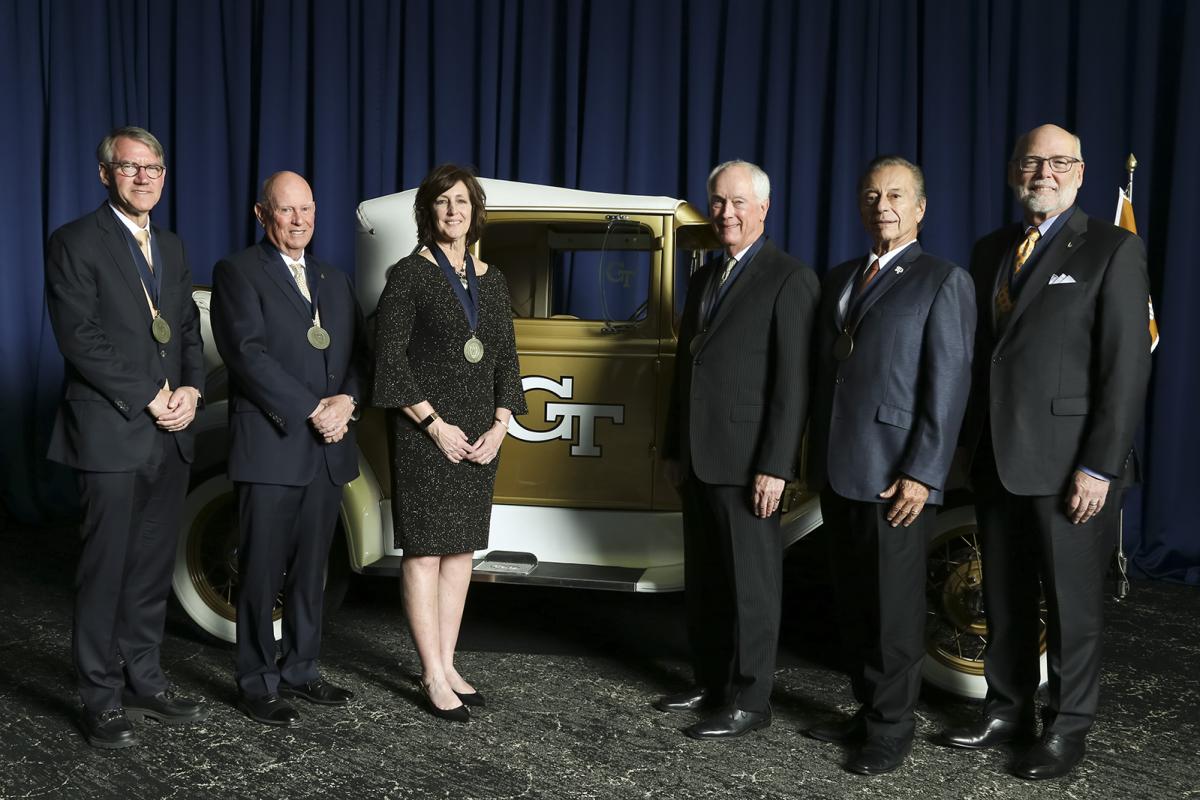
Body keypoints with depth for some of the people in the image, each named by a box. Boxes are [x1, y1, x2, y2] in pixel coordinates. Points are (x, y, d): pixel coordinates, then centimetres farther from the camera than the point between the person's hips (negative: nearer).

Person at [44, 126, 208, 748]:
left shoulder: (171, 247, 16)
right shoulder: (76, 243, -5)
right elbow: (79, 339, -13)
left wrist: (189, 389, -2)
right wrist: (147, 399, -14)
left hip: (170, 436, 6)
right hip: (112, 433, -6)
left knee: (153, 567, 11)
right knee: (105, 569, 1)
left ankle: (144, 682, 22)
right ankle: (102, 700, 12)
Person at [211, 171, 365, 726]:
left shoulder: (335, 280, 18)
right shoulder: (238, 273, -2)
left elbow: (356, 352, 13)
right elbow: (248, 353, -13)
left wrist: (346, 400, -8)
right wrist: (312, 409, -17)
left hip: (327, 450, 6)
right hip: (270, 446, -6)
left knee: (311, 569, 13)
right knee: (262, 572, 2)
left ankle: (300, 670, 25)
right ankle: (256, 685, 13)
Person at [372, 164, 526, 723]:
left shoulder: (491, 279, 12)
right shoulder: (409, 275, -4)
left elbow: (505, 360, 13)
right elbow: (390, 359, -9)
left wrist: (498, 427, 0)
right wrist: (436, 425, -13)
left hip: (479, 436, 6)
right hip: (424, 432, -5)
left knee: (461, 551, 9)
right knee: (425, 551, -2)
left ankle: (446, 665, 19)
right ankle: (433, 678, 5)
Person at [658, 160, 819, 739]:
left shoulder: (790, 279, -9)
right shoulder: (704, 278, 16)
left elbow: (794, 382, -15)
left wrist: (775, 466, -19)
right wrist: (674, 449, 16)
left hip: (747, 462, -8)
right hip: (699, 459, 8)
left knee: (750, 583, 2)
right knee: (703, 579, 15)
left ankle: (748, 701, 12)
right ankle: (709, 682, 28)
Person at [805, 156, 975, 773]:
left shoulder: (943, 282, -5)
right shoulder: (839, 280, 16)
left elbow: (948, 385, -11)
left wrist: (922, 474, -17)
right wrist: (816, 460, 12)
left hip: (894, 475, -6)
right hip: (838, 472, 6)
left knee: (894, 607, 2)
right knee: (852, 601, 14)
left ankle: (891, 729, 16)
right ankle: (867, 710, 28)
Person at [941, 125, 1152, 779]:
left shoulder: (1113, 251, -5)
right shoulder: (990, 251, 12)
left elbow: (1128, 367, -11)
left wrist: (1100, 467, -16)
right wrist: (972, 442, 7)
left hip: (1068, 464, -5)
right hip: (997, 458, 6)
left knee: (1072, 602, 7)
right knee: (1004, 598, 15)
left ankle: (1067, 727, 22)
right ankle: (1008, 708, 30)